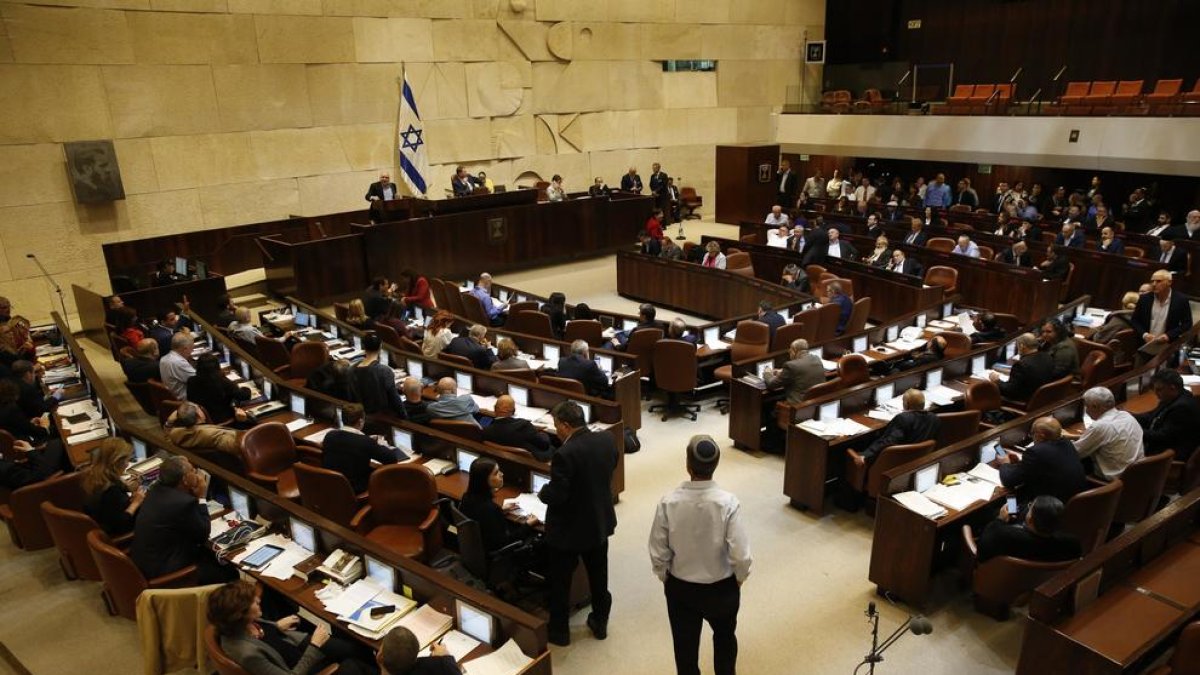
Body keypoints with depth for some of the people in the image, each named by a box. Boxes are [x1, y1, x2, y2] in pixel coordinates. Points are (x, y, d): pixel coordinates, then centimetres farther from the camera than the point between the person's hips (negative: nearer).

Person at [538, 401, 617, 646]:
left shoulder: (565, 454, -31)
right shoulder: (607, 439, -10)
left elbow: (556, 495, -26)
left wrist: (542, 492, -6)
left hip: (569, 529, -6)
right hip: (601, 522, 6)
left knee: (560, 581, 16)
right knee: (598, 576, 24)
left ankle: (559, 631, 31)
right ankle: (600, 622, 40)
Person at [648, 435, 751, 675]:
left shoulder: (669, 502, -21)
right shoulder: (728, 502, -25)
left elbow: (658, 553, -13)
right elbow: (741, 556, -22)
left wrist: (665, 577, 7)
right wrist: (739, 578, 0)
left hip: (680, 588, 0)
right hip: (722, 588, 0)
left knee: (685, 646, 21)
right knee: (725, 636, 30)